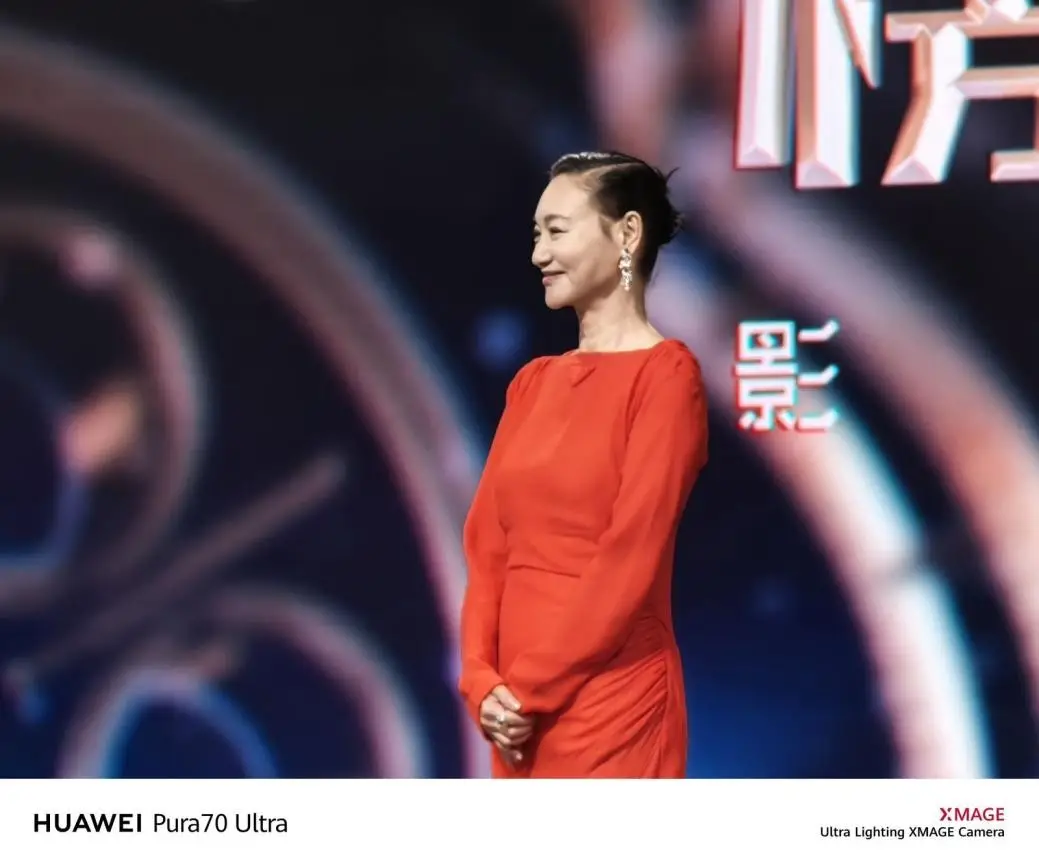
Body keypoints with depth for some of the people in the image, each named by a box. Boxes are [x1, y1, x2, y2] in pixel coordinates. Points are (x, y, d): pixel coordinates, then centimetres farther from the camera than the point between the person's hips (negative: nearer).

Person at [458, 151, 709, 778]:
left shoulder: (665, 373, -7)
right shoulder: (534, 382, 14)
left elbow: (632, 556, -14)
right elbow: (489, 543, 10)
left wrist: (531, 689, -12)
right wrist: (483, 680, -4)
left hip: (607, 701, -7)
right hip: (520, 705, 7)